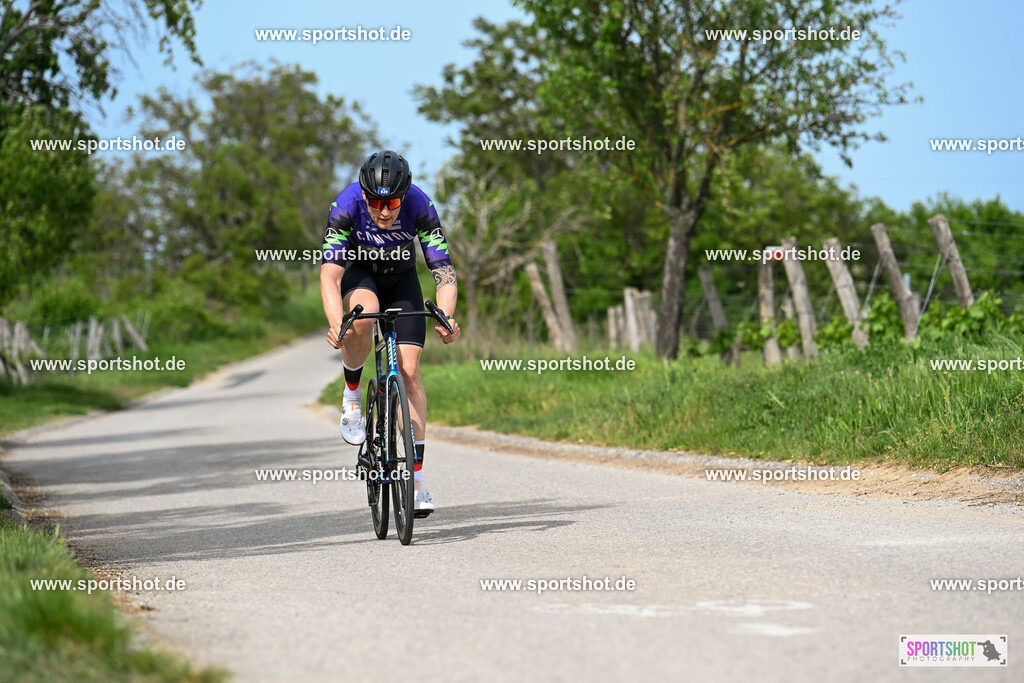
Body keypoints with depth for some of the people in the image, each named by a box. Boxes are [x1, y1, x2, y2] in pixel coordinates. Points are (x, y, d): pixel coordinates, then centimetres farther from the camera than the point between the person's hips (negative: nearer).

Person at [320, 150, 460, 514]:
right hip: (357, 270, -1)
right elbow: (330, 274, -37)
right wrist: (336, 323, -54)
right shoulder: (346, 206, -32)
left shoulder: (420, 207, -30)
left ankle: (417, 480, -9)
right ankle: (352, 396, -10)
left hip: (401, 277, 1)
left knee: (409, 370, -11)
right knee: (363, 313, -37)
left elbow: (445, 273, -31)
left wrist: (446, 318, -49)